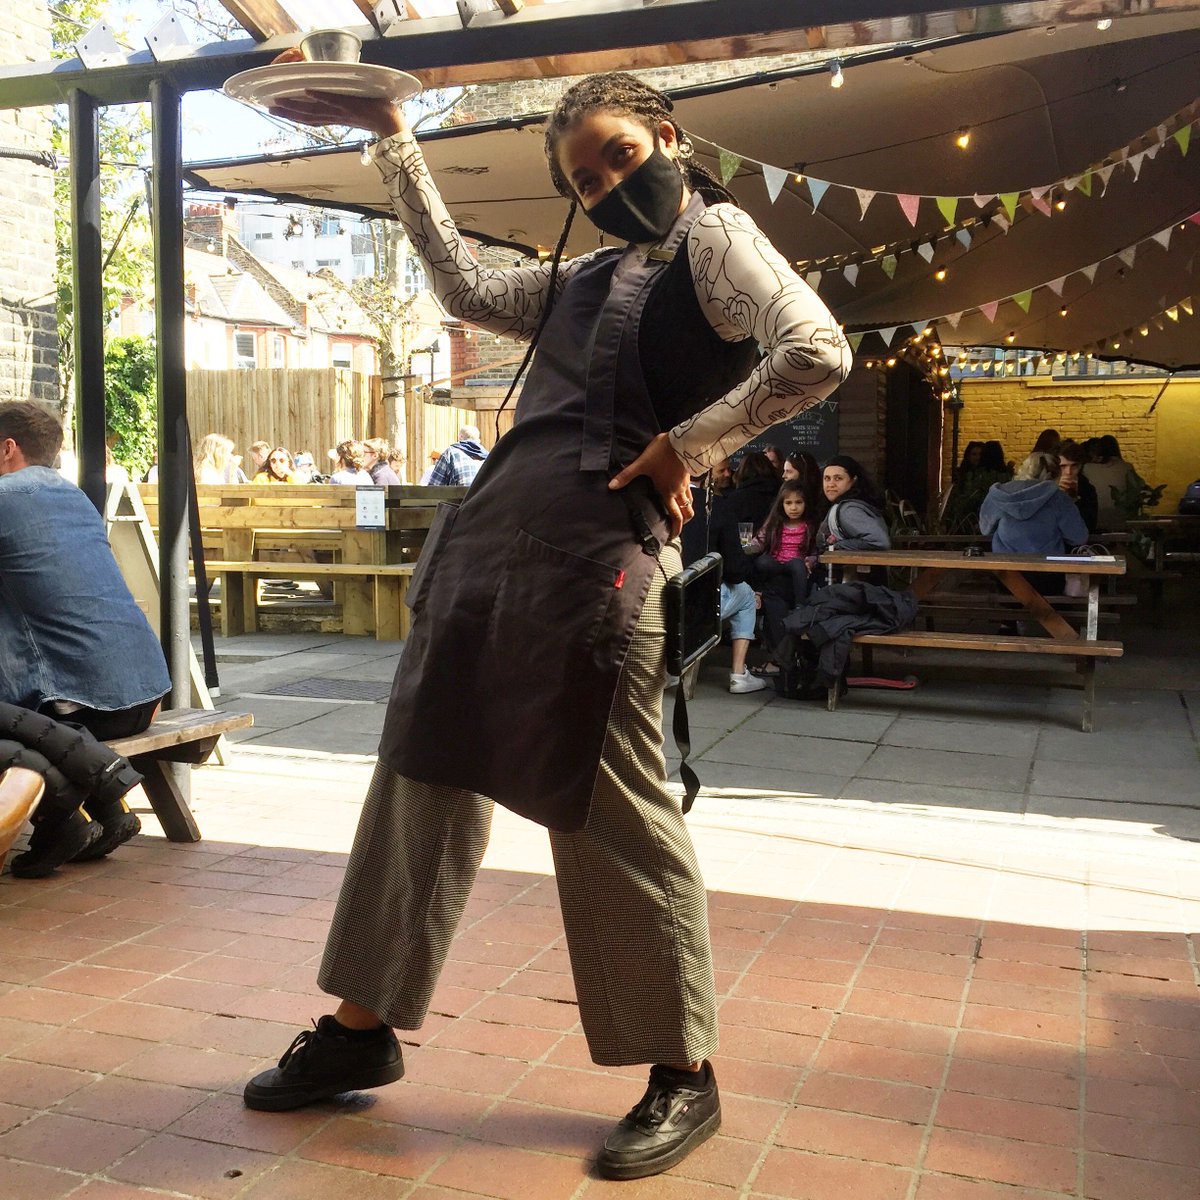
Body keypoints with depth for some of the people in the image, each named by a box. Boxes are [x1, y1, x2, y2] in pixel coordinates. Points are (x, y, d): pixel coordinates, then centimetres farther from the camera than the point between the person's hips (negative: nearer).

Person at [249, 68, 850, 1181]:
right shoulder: (589, 276, 24)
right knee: (422, 777, 11)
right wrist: (394, 142, 32)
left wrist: (683, 443, -9)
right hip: (492, 536, 8)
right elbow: (467, 287, 30)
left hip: (596, 556, -8)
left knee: (614, 816, -4)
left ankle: (683, 1076, 14)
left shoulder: (716, 236, 2)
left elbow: (818, 355, -13)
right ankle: (364, 1024, 25)